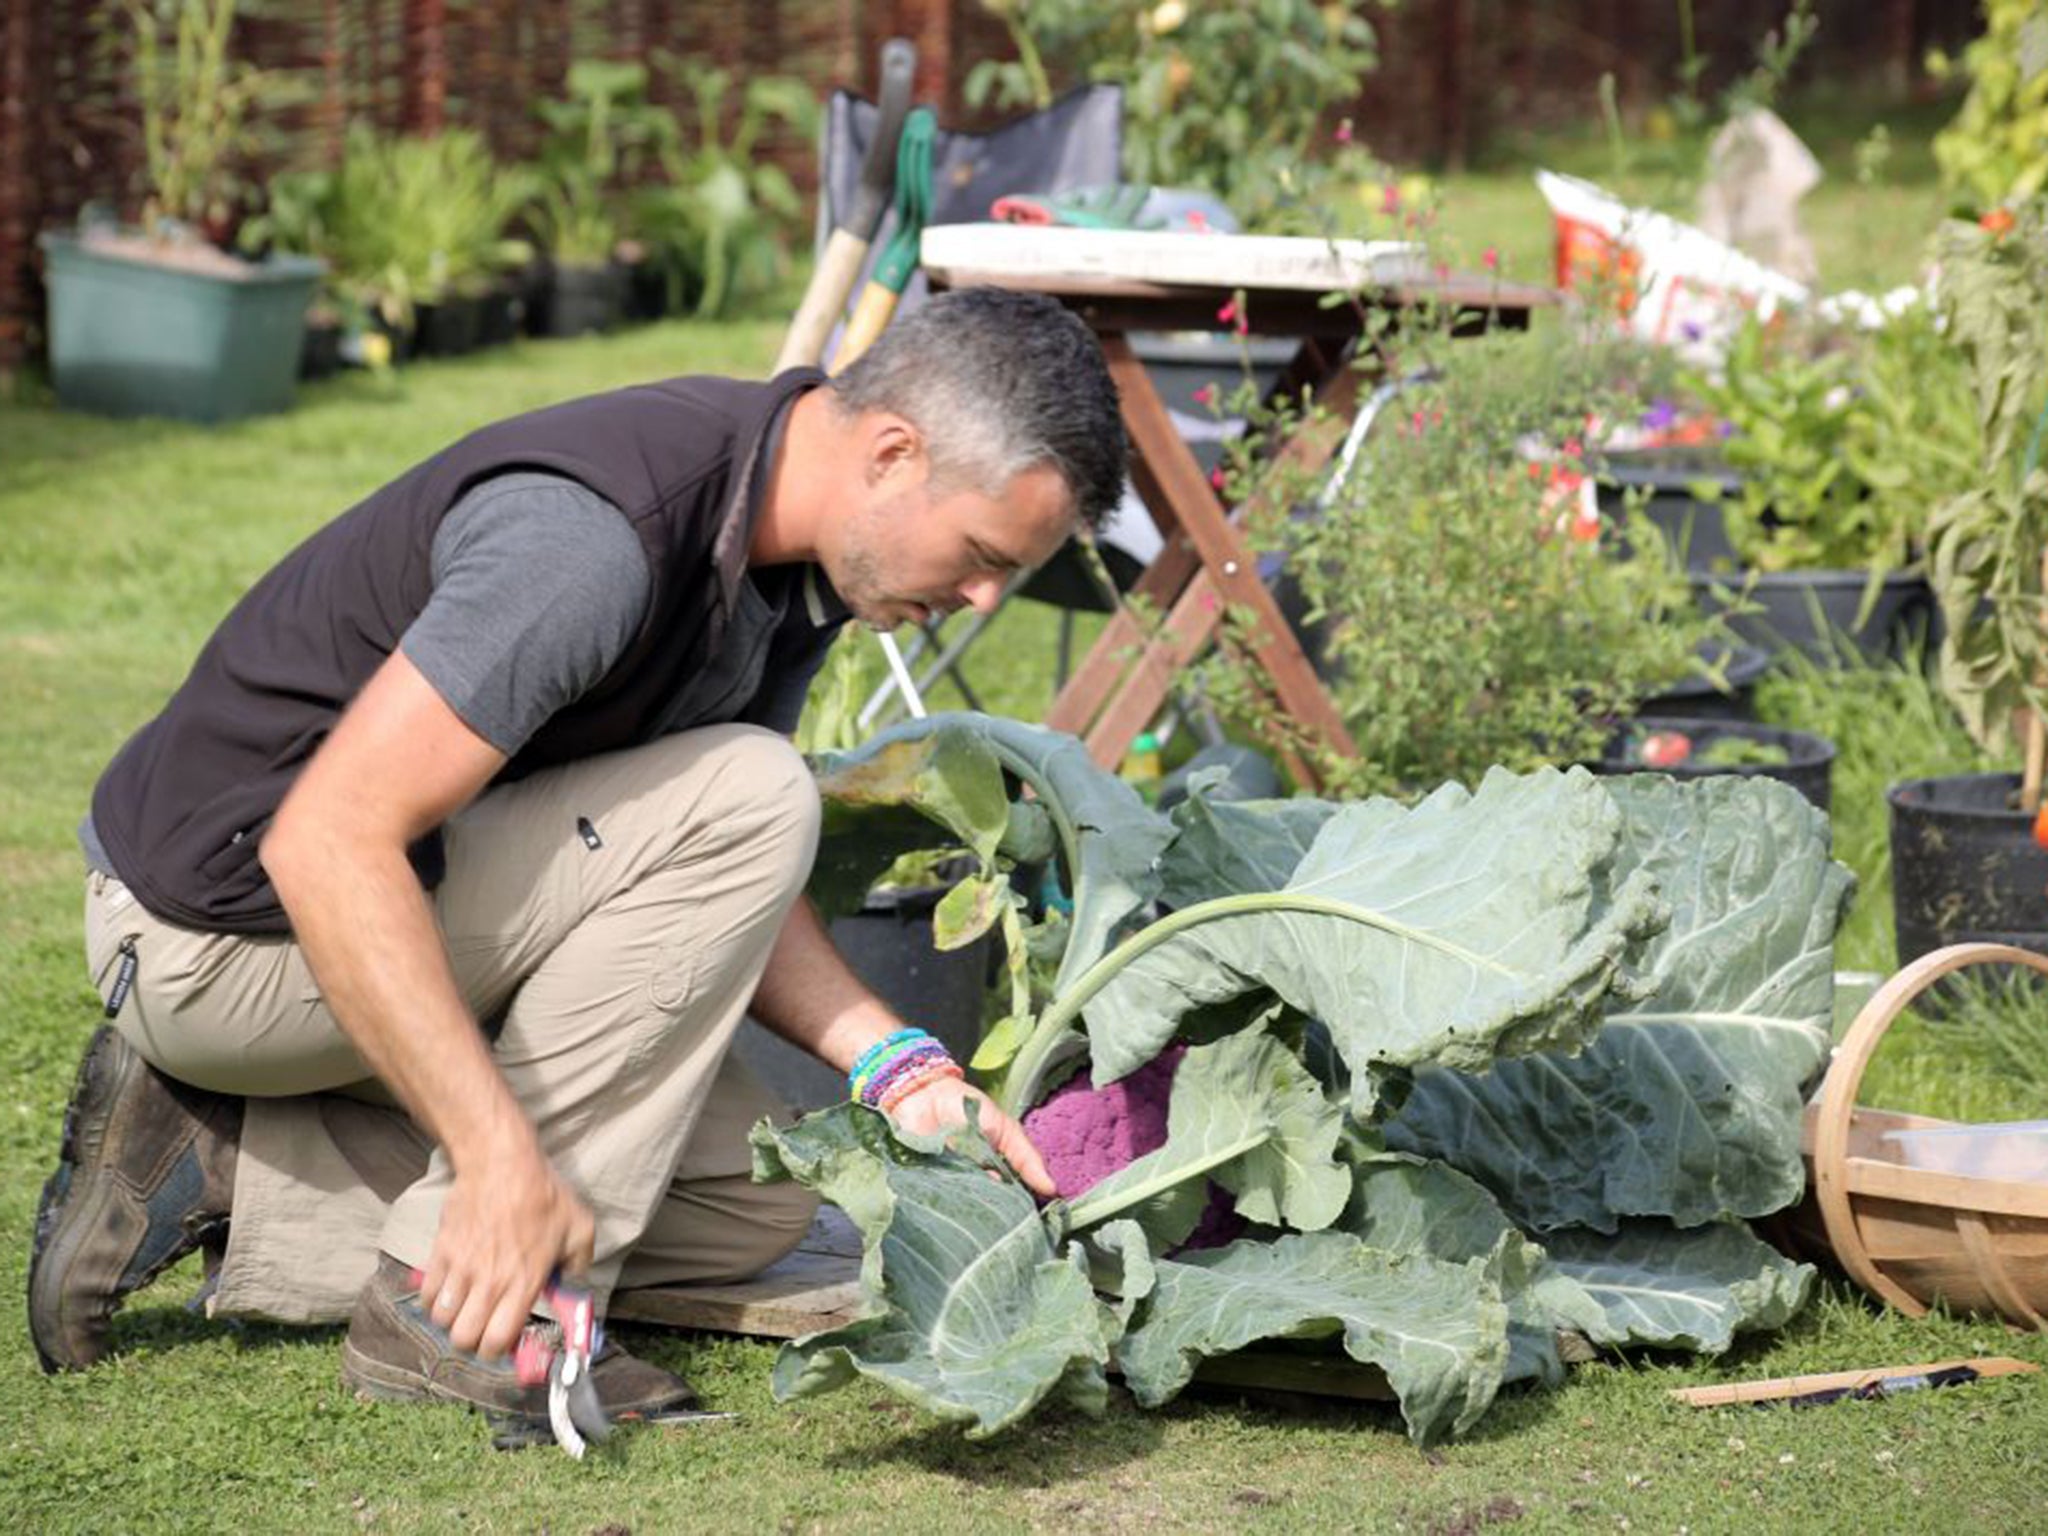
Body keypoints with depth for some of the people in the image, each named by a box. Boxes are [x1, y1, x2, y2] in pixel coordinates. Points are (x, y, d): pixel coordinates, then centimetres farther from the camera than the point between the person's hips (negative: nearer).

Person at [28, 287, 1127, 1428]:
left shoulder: (799, 558, 0)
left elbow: (724, 900, 7)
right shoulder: (601, 532, -31)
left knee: (756, 1201, 6)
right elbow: (326, 843, -35)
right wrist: (502, 1155, -39)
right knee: (745, 798, -22)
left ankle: (233, 1177, 5)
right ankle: (458, 1313, -16)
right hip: (231, 912, -9)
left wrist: (899, 1067, -9)